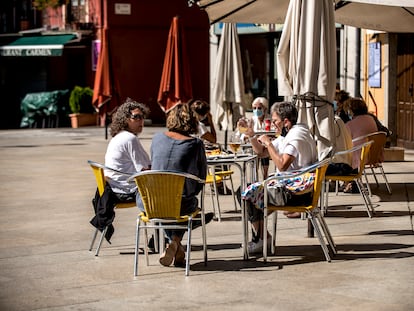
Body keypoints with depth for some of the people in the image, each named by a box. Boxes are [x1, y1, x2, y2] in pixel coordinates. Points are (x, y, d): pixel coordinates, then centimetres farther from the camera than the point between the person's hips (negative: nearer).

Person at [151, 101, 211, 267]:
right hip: (182, 205, -2)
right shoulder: (196, 144, -5)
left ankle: (175, 245, 26)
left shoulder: (157, 138, 3)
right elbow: (202, 176, 4)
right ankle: (175, 240, 15)